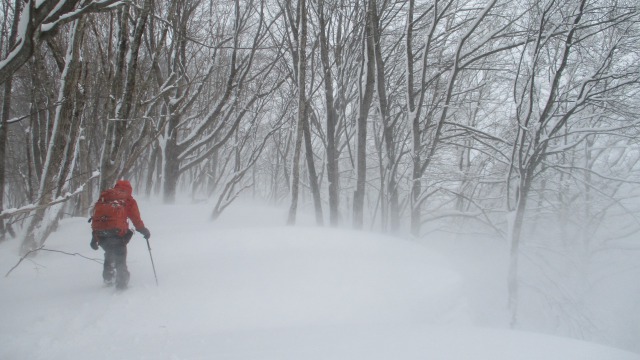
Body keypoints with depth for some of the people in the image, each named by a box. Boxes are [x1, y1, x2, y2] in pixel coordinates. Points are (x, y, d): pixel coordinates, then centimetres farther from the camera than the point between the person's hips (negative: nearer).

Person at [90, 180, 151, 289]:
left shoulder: (104, 196, 24)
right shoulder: (128, 199, 14)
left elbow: (95, 215, 19)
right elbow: (136, 218, 8)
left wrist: (94, 237, 21)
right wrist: (143, 230, 23)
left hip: (99, 231, 4)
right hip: (116, 231, -4)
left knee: (109, 253, 27)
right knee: (120, 256, 8)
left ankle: (108, 278, 29)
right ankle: (121, 281, -3)